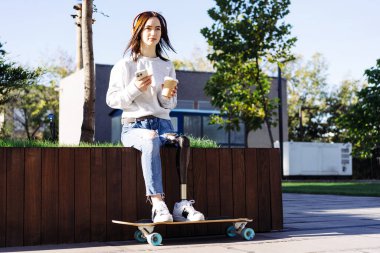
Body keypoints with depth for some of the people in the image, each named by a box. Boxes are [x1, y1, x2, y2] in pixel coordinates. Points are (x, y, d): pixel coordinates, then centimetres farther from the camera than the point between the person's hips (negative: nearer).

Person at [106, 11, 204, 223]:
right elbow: (112, 100, -1)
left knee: (183, 141, -31)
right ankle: (158, 205, -47)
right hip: (134, 126, -3)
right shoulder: (125, 65, 5)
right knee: (151, 141, -39)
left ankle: (182, 204, -35)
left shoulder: (167, 66, 17)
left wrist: (168, 97, -8)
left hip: (163, 124, 4)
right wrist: (134, 89, -16)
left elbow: (170, 106, 16)